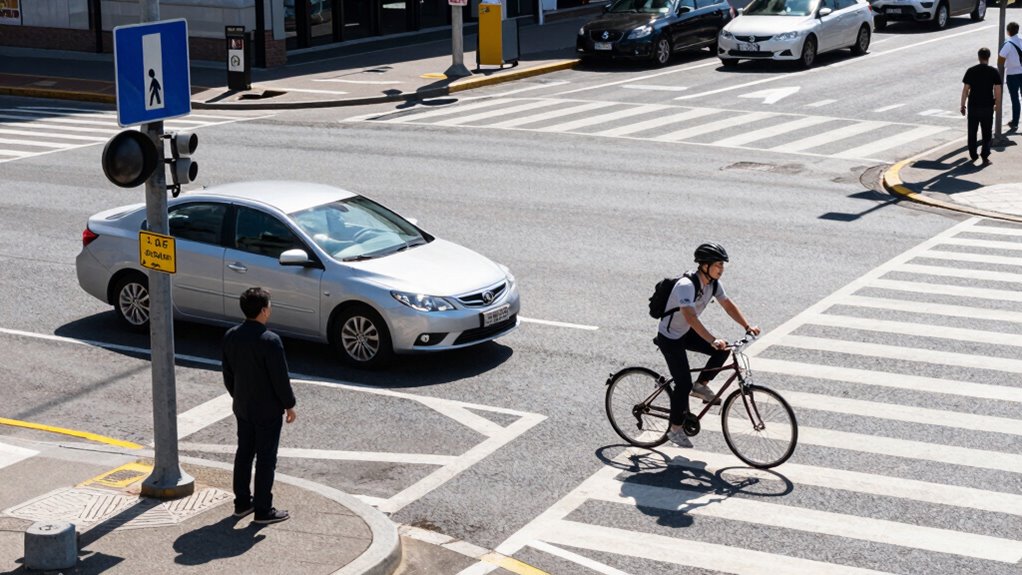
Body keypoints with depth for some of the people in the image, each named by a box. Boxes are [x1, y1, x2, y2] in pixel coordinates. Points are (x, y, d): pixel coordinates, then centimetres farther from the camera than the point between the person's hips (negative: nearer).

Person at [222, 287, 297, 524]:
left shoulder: (230, 336, -2)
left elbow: (228, 374, 8)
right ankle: (263, 510, 9)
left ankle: (242, 502, 27)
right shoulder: (270, 340, -23)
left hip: (242, 407, 7)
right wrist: (289, 405, -6)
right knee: (266, 459, 2)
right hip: (267, 410, -7)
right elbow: (280, 377, -19)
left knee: (244, 453, 17)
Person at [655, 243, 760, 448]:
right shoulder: (686, 286, -32)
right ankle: (675, 429, 6)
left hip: (686, 333, 8)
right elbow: (690, 317, -44)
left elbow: (728, 305, 2)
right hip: (670, 337, -8)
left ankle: (701, 385, 8)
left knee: (723, 350, -10)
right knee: (684, 383, -9)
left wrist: (747, 326, -11)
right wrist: (713, 340, -52)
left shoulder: (713, 283, -7)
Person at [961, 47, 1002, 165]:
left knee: (972, 132, 14)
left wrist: (963, 105, 5)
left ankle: (973, 155, 21)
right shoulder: (994, 72, -5)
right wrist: (997, 104, 8)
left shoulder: (971, 71, -3)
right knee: (986, 133, 7)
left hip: (973, 106, 1)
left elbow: (965, 90, -3)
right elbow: (997, 90, -5)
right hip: (988, 107, -1)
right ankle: (985, 156, -2)